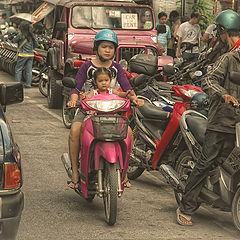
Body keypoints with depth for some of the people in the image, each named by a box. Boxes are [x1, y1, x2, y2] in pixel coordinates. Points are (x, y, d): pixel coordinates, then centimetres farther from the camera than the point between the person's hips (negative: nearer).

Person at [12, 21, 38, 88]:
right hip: (31, 54, 5)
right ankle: (28, 84, 10)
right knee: (29, 70, 8)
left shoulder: (20, 34, -10)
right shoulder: (31, 35, 6)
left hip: (23, 54, -5)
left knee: (18, 69, 2)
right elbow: (36, 44, 11)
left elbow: (14, 41, 1)